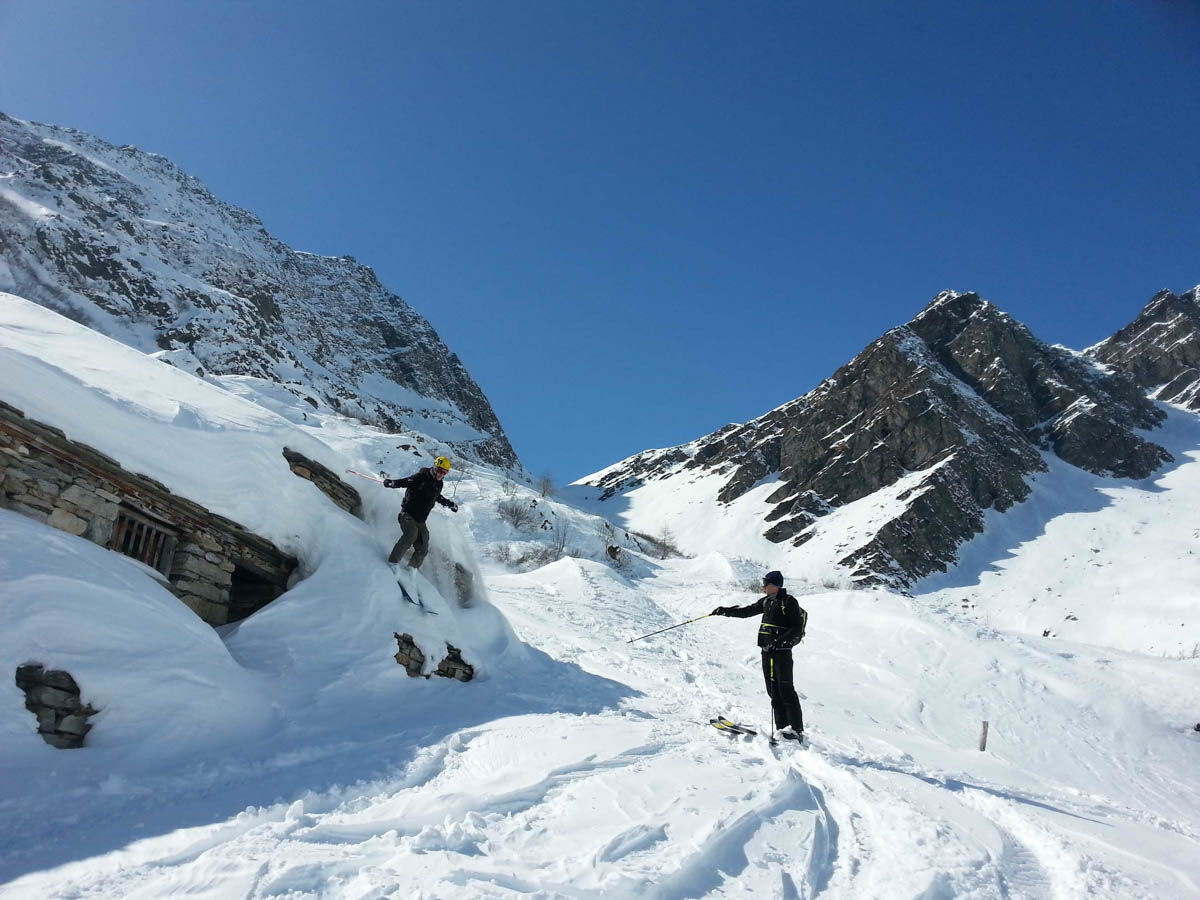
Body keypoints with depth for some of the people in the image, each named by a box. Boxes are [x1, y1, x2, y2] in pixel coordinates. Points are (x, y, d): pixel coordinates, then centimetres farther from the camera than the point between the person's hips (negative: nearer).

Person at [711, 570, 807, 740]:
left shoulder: (789, 601, -8)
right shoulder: (766, 601, 14)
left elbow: (797, 629, -12)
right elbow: (747, 611, 22)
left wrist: (780, 641, -22)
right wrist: (725, 611, 14)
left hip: (782, 651, -8)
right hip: (767, 651, 8)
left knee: (786, 690, -10)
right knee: (773, 690, 6)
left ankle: (797, 729, -6)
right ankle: (783, 726, 10)